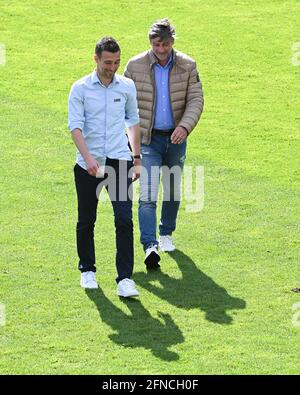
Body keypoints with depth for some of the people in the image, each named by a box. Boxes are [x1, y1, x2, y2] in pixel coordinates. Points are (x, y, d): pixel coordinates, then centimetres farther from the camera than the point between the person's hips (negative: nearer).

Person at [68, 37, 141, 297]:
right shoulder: (81, 88, -3)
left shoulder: (127, 87, 6)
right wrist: (88, 158, -24)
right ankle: (87, 270, 28)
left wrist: (137, 158, 16)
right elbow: (75, 126, -11)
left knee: (124, 219, -11)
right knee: (86, 221, 9)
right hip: (88, 164, -1)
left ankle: (125, 278, -11)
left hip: (119, 160, 1)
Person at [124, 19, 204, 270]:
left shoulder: (187, 66, -3)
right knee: (148, 194, -15)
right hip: (148, 138, -3)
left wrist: (185, 126, -22)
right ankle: (150, 246, -23)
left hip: (176, 138, 3)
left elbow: (196, 99, -5)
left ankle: (166, 234, 38)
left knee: (173, 190, 17)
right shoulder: (135, 66, -6)